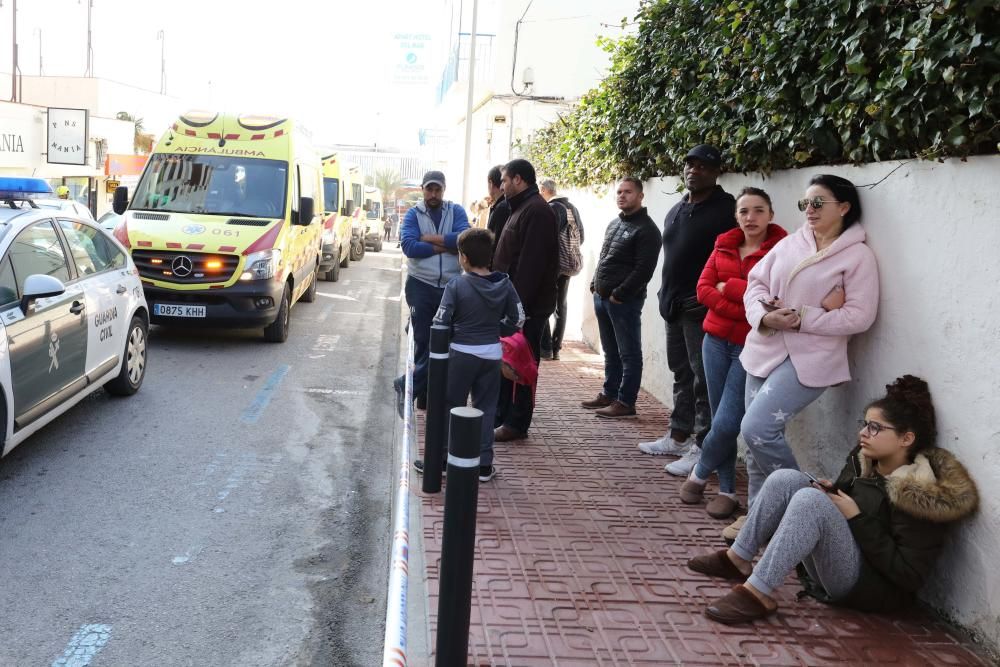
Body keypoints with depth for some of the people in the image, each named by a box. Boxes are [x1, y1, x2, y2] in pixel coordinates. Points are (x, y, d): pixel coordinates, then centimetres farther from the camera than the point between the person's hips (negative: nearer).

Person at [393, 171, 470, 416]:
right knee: (424, 341, -1)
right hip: (421, 286, -2)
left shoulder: (456, 211, 4)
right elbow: (409, 247, -15)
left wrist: (429, 238, -13)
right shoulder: (413, 214, 1)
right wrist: (445, 246, -13)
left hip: (451, 286, 2)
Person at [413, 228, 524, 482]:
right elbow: (518, 319, 2)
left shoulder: (456, 285, -14)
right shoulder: (504, 284, -2)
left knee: (450, 407, 9)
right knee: (486, 408, 11)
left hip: (461, 353, -3)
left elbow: (441, 322, -14)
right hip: (492, 354, 3)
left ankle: (439, 459, 16)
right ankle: (484, 464, 14)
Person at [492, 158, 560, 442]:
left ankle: (516, 424, 6)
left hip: (527, 305, -10)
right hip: (515, 302, 10)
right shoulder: (522, 208, 18)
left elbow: (530, 263, -23)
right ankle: (501, 414, 26)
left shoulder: (536, 211, -15)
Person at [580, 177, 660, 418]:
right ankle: (609, 394, 25)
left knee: (629, 354, -1)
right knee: (610, 352, 16)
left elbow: (644, 270, -17)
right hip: (601, 298, 9)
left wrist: (619, 294, -17)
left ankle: (625, 402, 2)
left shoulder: (646, 229, -10)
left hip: (624, 301, -9)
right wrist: (595, 284, 12)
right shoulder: (614, 224, 17)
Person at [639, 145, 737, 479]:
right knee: (681, 373, 16)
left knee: (704, 378, -5)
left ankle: (703, 448, -1)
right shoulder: (676, 210, 18)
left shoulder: (726, 209, -9)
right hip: (674, 306, 9)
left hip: (702, 309, -9)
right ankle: (679, 435, 27)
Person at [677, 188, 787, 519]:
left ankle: (699, 473, 19)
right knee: (719, 418, 8)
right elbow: (703, 290, 1)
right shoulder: (724, 246, 10)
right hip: (717, 340, 5)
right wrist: (744, 309, -13)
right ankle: (727, 490, 21)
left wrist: (728, 286, -9)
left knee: (727, 423, -8)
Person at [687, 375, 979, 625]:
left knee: (811, 499, -30)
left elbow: (910, 578, -23)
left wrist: (858, 519, -22)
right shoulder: (864, 459, 3)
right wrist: (831, 492, -4)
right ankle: (738, 560, -2)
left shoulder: (920, 496, -19)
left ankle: (759, 594, -30)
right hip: (829, 566, 8)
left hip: (874, 587, -8)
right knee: (786, 479, -7)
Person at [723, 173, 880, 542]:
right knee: (757, 433, 10)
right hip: (765, 350, 6)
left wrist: (802, 318, -17)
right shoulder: (790, 242, 10)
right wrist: (763, 316, -11)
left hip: (809, 358, -6)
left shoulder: (858, 255, -5)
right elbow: (756, 282, 10)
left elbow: (859, 316, -12)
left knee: (757, 429, -18)